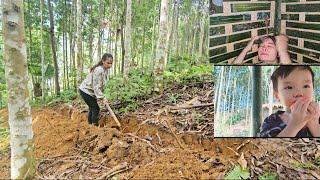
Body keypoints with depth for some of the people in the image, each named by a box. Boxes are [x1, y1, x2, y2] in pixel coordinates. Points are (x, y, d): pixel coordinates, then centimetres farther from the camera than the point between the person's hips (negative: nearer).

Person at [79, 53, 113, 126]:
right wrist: (102, 98, -27)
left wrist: (102, 97, -1)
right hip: (86, 91, -10)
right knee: (96, 108, -8)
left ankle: (90, 124, 32)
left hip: (90, 91, 10)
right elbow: (96, 87, -28)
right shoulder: (98, 70, -28)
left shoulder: (105, 70, 0)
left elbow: (101, 85, 6)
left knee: (92, 108, 18)